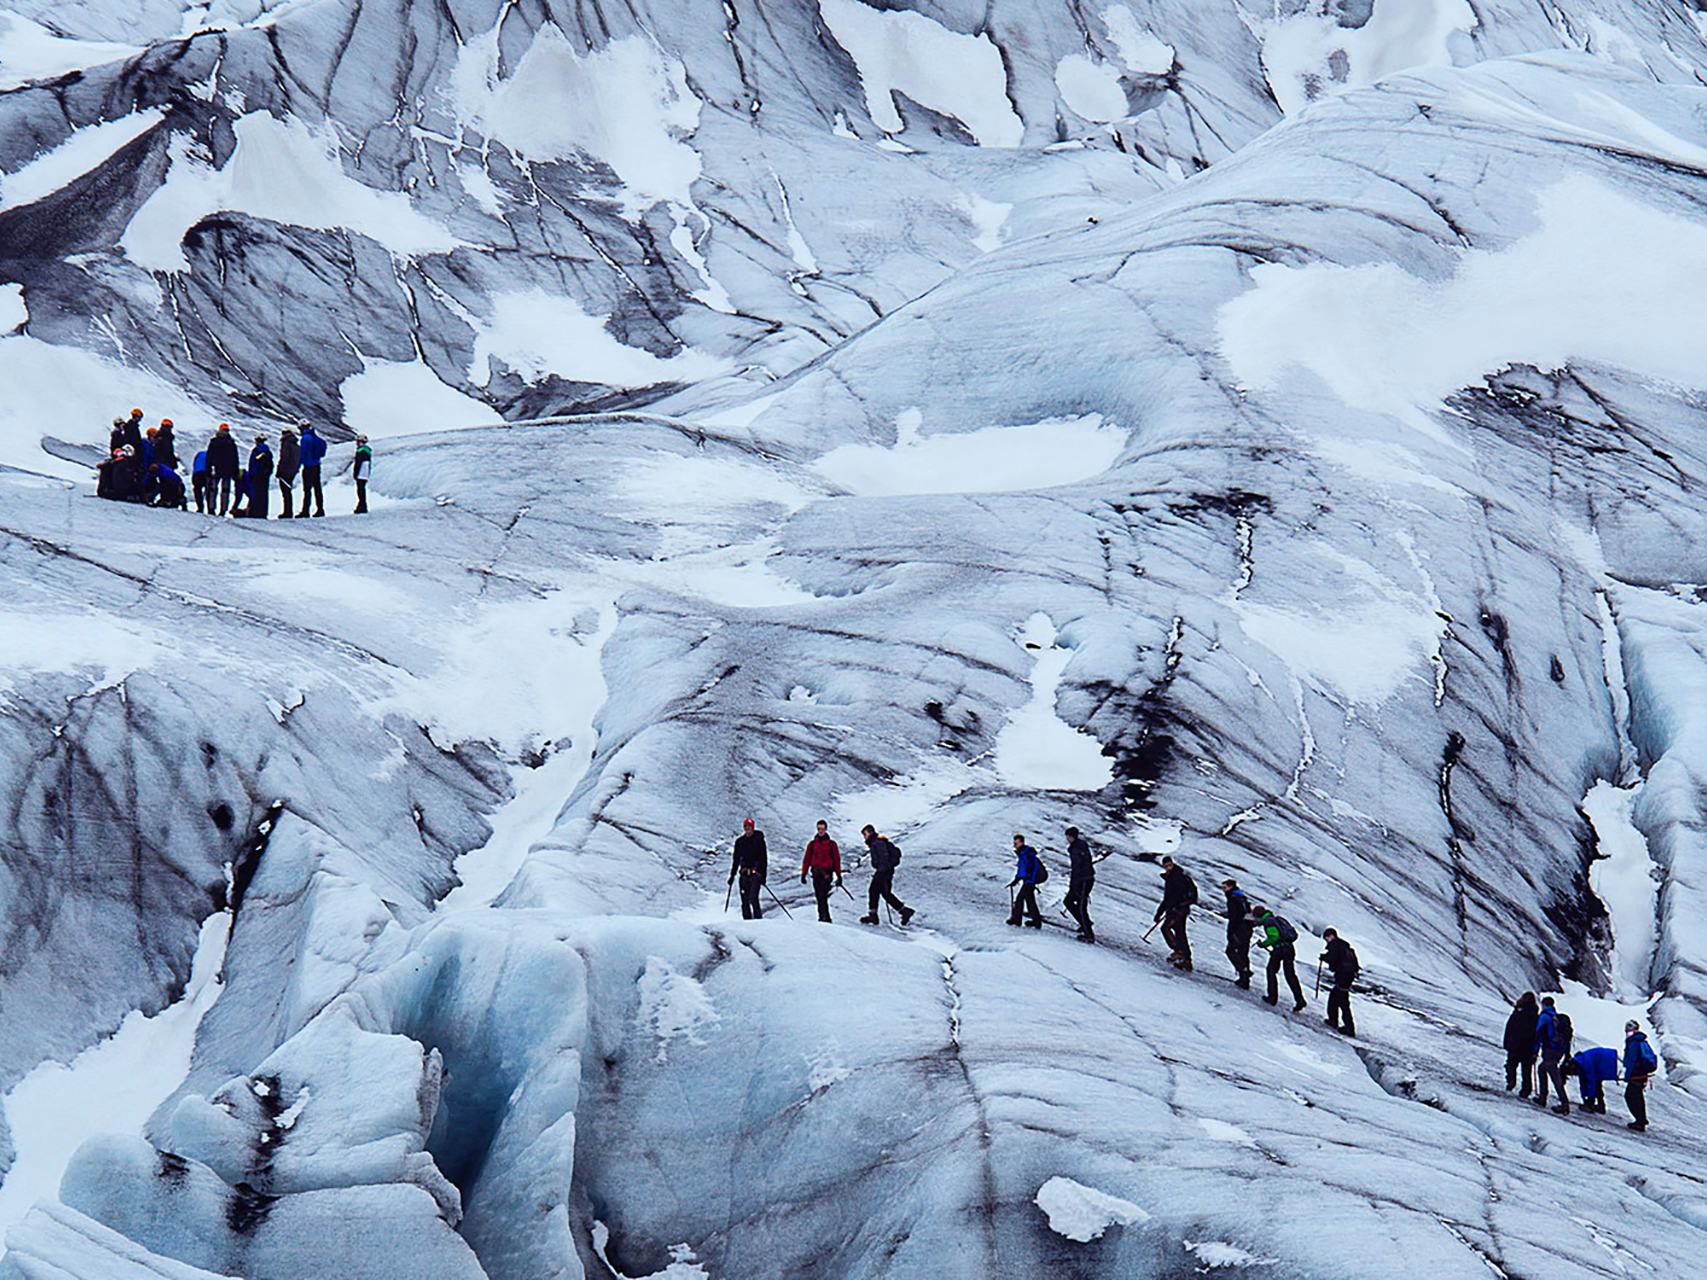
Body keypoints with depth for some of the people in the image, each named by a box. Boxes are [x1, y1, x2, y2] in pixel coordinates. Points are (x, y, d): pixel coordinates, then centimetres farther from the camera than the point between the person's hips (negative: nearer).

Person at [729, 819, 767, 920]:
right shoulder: (740, 841, 9)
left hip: (756, 873, -4)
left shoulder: (759, 839, -1)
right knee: (744, 899, 0)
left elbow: (764, 858, -1)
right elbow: (736, 859, 16)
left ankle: (758, 919, -12)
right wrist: (732, 875, 13)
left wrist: (763, 875, -8)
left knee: (753, 898, -18)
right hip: (744, 873, 4)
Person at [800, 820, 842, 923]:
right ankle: (826, 919, 11)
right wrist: (803, 874, 7)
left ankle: (823, 917, -21)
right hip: (816, 874, 4)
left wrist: (839, 875, 3)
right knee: (819, 898, 4)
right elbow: (807, 860, 13)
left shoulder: (831, 844, 6)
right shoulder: (812, 844, 12)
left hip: (826, 874, -4)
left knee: (822, 896, -16)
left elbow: (837, 860, 7)